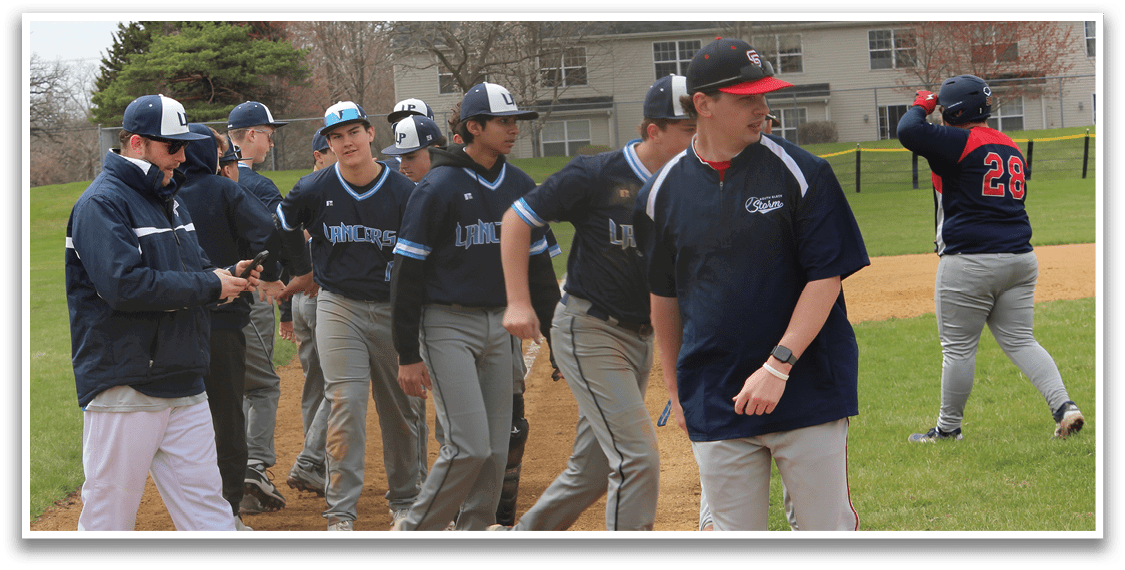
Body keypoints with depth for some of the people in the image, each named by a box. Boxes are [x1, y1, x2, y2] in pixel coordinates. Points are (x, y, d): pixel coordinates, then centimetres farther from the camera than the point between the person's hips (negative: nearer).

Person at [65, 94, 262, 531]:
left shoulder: (170, 200, 18)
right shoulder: (102, 203, -11)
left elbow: (193, 270, 26)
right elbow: (125, 286, -23)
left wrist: (229, 276, 2)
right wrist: (210, 285, -16)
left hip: (184, 390, 8)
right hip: (123, 388, -8)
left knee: (206, 506, 6)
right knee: (109, 515, -3)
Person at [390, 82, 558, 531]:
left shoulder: (521, 187, 8)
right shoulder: (439, 187, -11)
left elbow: (538, 264, 16)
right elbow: (406, 272, -11)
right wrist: (408, 355, -13)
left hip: (498, 324, 6)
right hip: (447, 325, -6)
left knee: (496, 451, 6)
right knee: (470, 447, -13)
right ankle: (415, 530, 2)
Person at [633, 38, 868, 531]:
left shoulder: (799, 173, -4)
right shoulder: (662, 193, 4)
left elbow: (826, 277, -9)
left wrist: (778, 365, -18)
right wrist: (675, 390, 17)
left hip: (806, 393, -2)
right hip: (716, 405, 2)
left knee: (827, 526, 1)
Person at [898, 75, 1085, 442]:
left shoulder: (959, 143, -12)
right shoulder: (1011, 147, 15)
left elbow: (908, 132, -22)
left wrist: (921, 106, -3)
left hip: (969, 265, -7)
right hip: (1020, 257, 8)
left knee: (958, 347, 4)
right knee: (1019, 340, 11)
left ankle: (948, 427, 14)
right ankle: (1064, 407, -6)